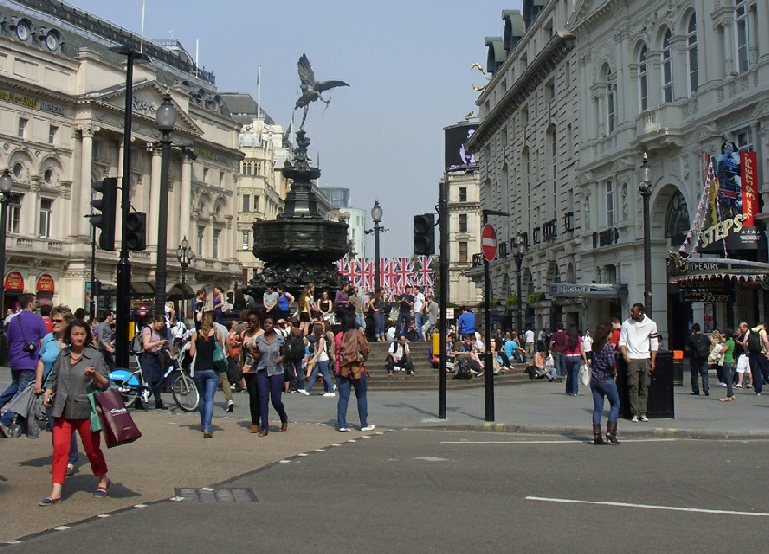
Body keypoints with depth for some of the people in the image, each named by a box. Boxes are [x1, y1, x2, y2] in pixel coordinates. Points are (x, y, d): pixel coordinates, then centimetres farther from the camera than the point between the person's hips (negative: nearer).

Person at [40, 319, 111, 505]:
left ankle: (103, 480, 32)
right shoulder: (62, 355, 9)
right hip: (62, 411, 3)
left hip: (85, 411, -3)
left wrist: (94, 374, -23)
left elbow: (105, 385, -4)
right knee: (60, 448, -7)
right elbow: (53, 377, 23)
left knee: (92, 448, 9)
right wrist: (48, 392, 6)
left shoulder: (95, 356, -2)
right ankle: (56, 493, -5)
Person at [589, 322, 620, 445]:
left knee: (597, 408, 9)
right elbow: (611, 363, -20)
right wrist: (615, 373, -4)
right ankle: (610, 431, 3)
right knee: (615, 404, 12)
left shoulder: (594, 345, 6)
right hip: (607, 380, -6)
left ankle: (597, 435, 6)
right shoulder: (608, 346, -14)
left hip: (594, 380, 6)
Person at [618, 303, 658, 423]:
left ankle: (643, 413, 9)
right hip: (632, 359, -1)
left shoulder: (651, 324, 4)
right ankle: (635, 414, -4)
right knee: (633, 387, -6)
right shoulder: (626, 324, 2)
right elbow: (622, 341, 5)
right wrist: (625, 356, -10)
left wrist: (653, 361, 3)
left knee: (644, 387, 4)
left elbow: (654, 344, 8)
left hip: (646, 359, 1)